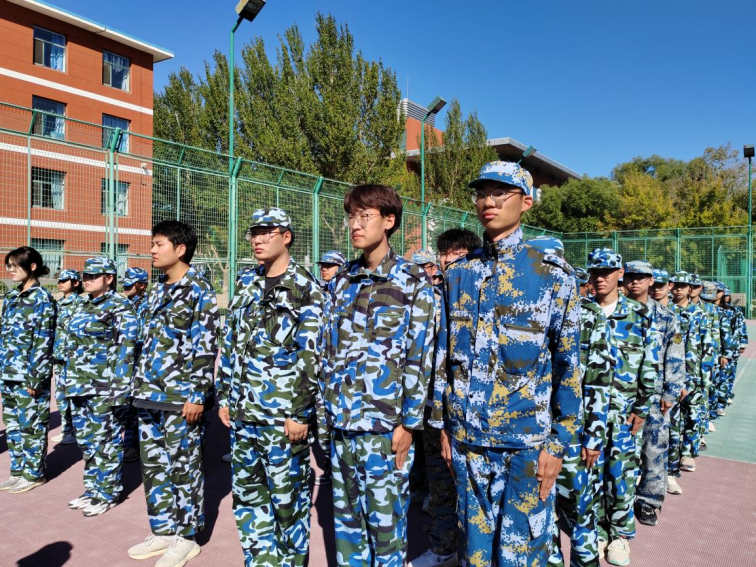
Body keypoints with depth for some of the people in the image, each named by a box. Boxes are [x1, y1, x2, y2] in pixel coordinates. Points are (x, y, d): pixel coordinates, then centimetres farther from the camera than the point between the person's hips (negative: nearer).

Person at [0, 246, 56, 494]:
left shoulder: (42, 299, -11)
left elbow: (43, 342, -14)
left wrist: (36, 377, -16)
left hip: (29, 374, -8)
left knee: (31, 424, 3)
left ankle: (34, 474, 15)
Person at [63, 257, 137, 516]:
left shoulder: (120, 307, -10)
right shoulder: (83, 306, 14)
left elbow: (125, 348, -15)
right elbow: (71, 345, 20)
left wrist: (118, 387, -19)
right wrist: (69, 380, 17)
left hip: (104, 386, -8)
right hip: (79, 384, 8)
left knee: (105, 439, 2)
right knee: (85, 438, 15)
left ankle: (107, 493, 15)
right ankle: (92, 488, 29)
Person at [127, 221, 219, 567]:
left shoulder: (199, 290, -10)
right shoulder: (157, 291, 15)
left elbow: (205, 348, -15)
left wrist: (197, 395, -18)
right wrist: (141, 386, 17)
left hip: (181, 397, -8)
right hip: (150, 395, 8)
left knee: (183, 467, 4)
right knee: (153, 466, 15)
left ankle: (186, 536, 18)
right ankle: (163, 531, 29)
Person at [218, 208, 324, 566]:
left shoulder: (305, 289, -8)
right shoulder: (246, 283, 12)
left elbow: (311, 357, -13)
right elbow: (230, 344, 16)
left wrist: (301, 413, -15)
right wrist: (224, 396, 13)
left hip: (284, 415, -6)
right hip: (243, 413, 7)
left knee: (288, 497, 6)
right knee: (246, 493, 16)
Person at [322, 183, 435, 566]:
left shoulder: (412, 282, -5)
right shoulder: (343, 281, 10)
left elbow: (419, 356, -8)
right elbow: (330, 349, 13)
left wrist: (409, 422, -10)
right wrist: (327, 405, 10)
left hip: (384, 423, -5)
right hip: (341, 420, 5)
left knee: (385, 518, 6)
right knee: (345, 516, 16)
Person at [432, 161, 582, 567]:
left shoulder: (553, 276, -6)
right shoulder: (457, 275, 4)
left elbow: (569, 366, -4)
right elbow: (444, 355, 9)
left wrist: (557, 442, -6)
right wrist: (442, 425, 8)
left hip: (526, 442, -3)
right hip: (466, 438, 3)